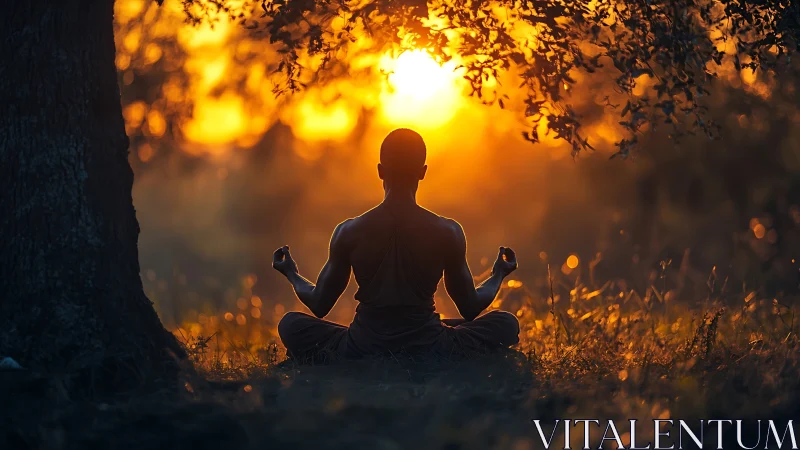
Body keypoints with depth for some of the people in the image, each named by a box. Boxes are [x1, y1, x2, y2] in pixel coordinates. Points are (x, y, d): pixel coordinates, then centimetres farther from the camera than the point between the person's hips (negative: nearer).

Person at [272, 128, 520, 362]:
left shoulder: (349, 232, -6)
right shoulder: (448, 232, -7)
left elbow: (319, 305, 5)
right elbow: (471, 308, 5)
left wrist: (292, 274, 27)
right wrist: (498, 275, 26)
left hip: (361, 352, 1)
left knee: (291, 324, 25)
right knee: (506, 323, 19)